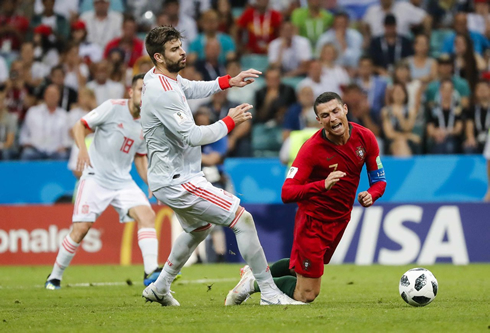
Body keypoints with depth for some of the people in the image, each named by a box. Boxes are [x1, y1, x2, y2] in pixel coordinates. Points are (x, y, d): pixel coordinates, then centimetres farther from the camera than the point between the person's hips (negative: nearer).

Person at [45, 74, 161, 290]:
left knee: (147, 215, -18)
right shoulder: (113, 108, -8)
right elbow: (80, 126, -7)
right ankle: (55, 276, 9)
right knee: (81, 228, -9)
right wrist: (83, 149, -26)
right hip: (96, 177, -5)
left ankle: (151, 271, -24)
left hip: (123, 181, 5)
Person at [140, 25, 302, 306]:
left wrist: (230, 81, 17)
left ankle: (160, 287, 41)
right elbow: (192, 136, -27)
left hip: (172, 179, 11)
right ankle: (269, 292, -8)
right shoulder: (162, 93, -24)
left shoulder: (168, 79, 6)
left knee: (199, 229, 33)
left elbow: (193, 88, 29)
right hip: (178, 182, -11)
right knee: (243, 220, -12)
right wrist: (230, 122, -15)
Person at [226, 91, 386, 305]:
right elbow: (286, 194, -30)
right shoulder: (311, 149, -25)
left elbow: (379, 180, 2)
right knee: (306, 295, -3)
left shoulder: (365, 138, -10)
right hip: (313, 220, -6)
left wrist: (370, 195, -22)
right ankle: (255, 282, 16)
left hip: (340, 219, 6)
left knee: (303, 267, 23)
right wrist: (322, 185, -45)